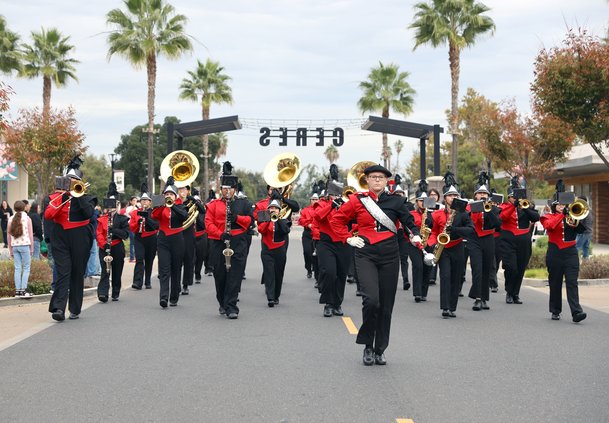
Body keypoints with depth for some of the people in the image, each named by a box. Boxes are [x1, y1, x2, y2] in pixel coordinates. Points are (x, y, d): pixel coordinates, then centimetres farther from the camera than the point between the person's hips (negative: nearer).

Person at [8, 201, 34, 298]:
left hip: (14, 246, 4)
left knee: (17, 268, 7)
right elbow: (30, 234, -1)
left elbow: (9, 235, 10)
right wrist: (31, 249, 6)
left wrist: (11, 250, 16)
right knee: (26, 268, 0)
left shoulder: (11, 219, 8)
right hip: (24, 245, -4)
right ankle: (23, 290, -8)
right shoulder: (27, 218, -1)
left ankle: (17, 291, 5)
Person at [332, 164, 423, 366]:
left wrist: (415, 236, -7)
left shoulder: (396, 201, 4)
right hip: (366, 256, -2)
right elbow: (336, 219, 11)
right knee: (371, 300, -18)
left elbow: (410, 222, 11)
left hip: (389, 256, 2)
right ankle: (367, 346, 0)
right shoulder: (357, 200, 1)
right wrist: (348, 238, 3)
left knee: (386, 305, 5)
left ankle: (380, 350, 17)